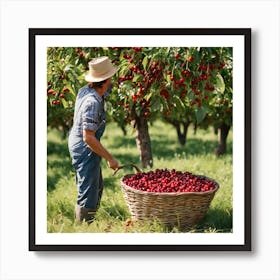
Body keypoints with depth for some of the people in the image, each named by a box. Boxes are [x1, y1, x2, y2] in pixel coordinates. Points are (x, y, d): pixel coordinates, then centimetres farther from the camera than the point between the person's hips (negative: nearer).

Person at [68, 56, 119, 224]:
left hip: (77, 144, 10)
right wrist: (110, 158, -24)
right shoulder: (92, 102, -28)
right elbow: (88, 137, -29)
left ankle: (82, 225, 35)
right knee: (88, 195, -3)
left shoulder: (85, 90, -1)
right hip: (85, 149, -10)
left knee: (97, 188, 23)